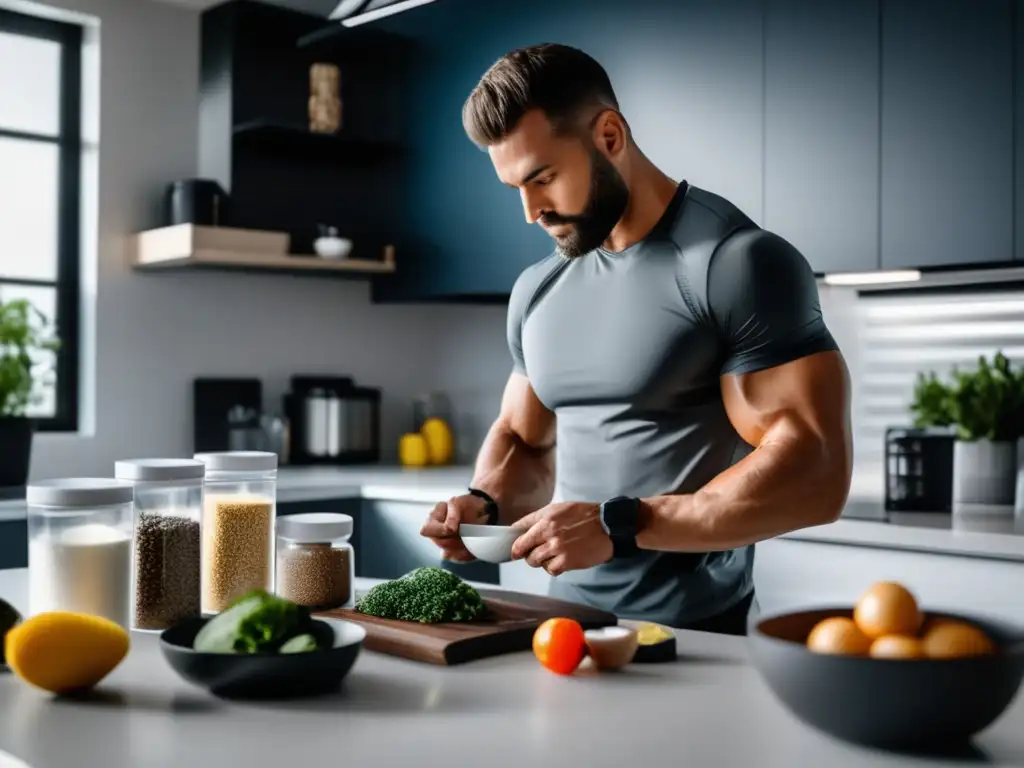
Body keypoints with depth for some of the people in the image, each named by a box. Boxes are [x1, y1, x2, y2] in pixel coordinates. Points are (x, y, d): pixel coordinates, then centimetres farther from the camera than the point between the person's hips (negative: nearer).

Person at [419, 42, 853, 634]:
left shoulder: (738, 262, -14)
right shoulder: (538, 290, 7)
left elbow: (816, 474, -19)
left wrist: (618, 527, -24)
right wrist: (486, 502, -5)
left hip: (693, 633, -5)